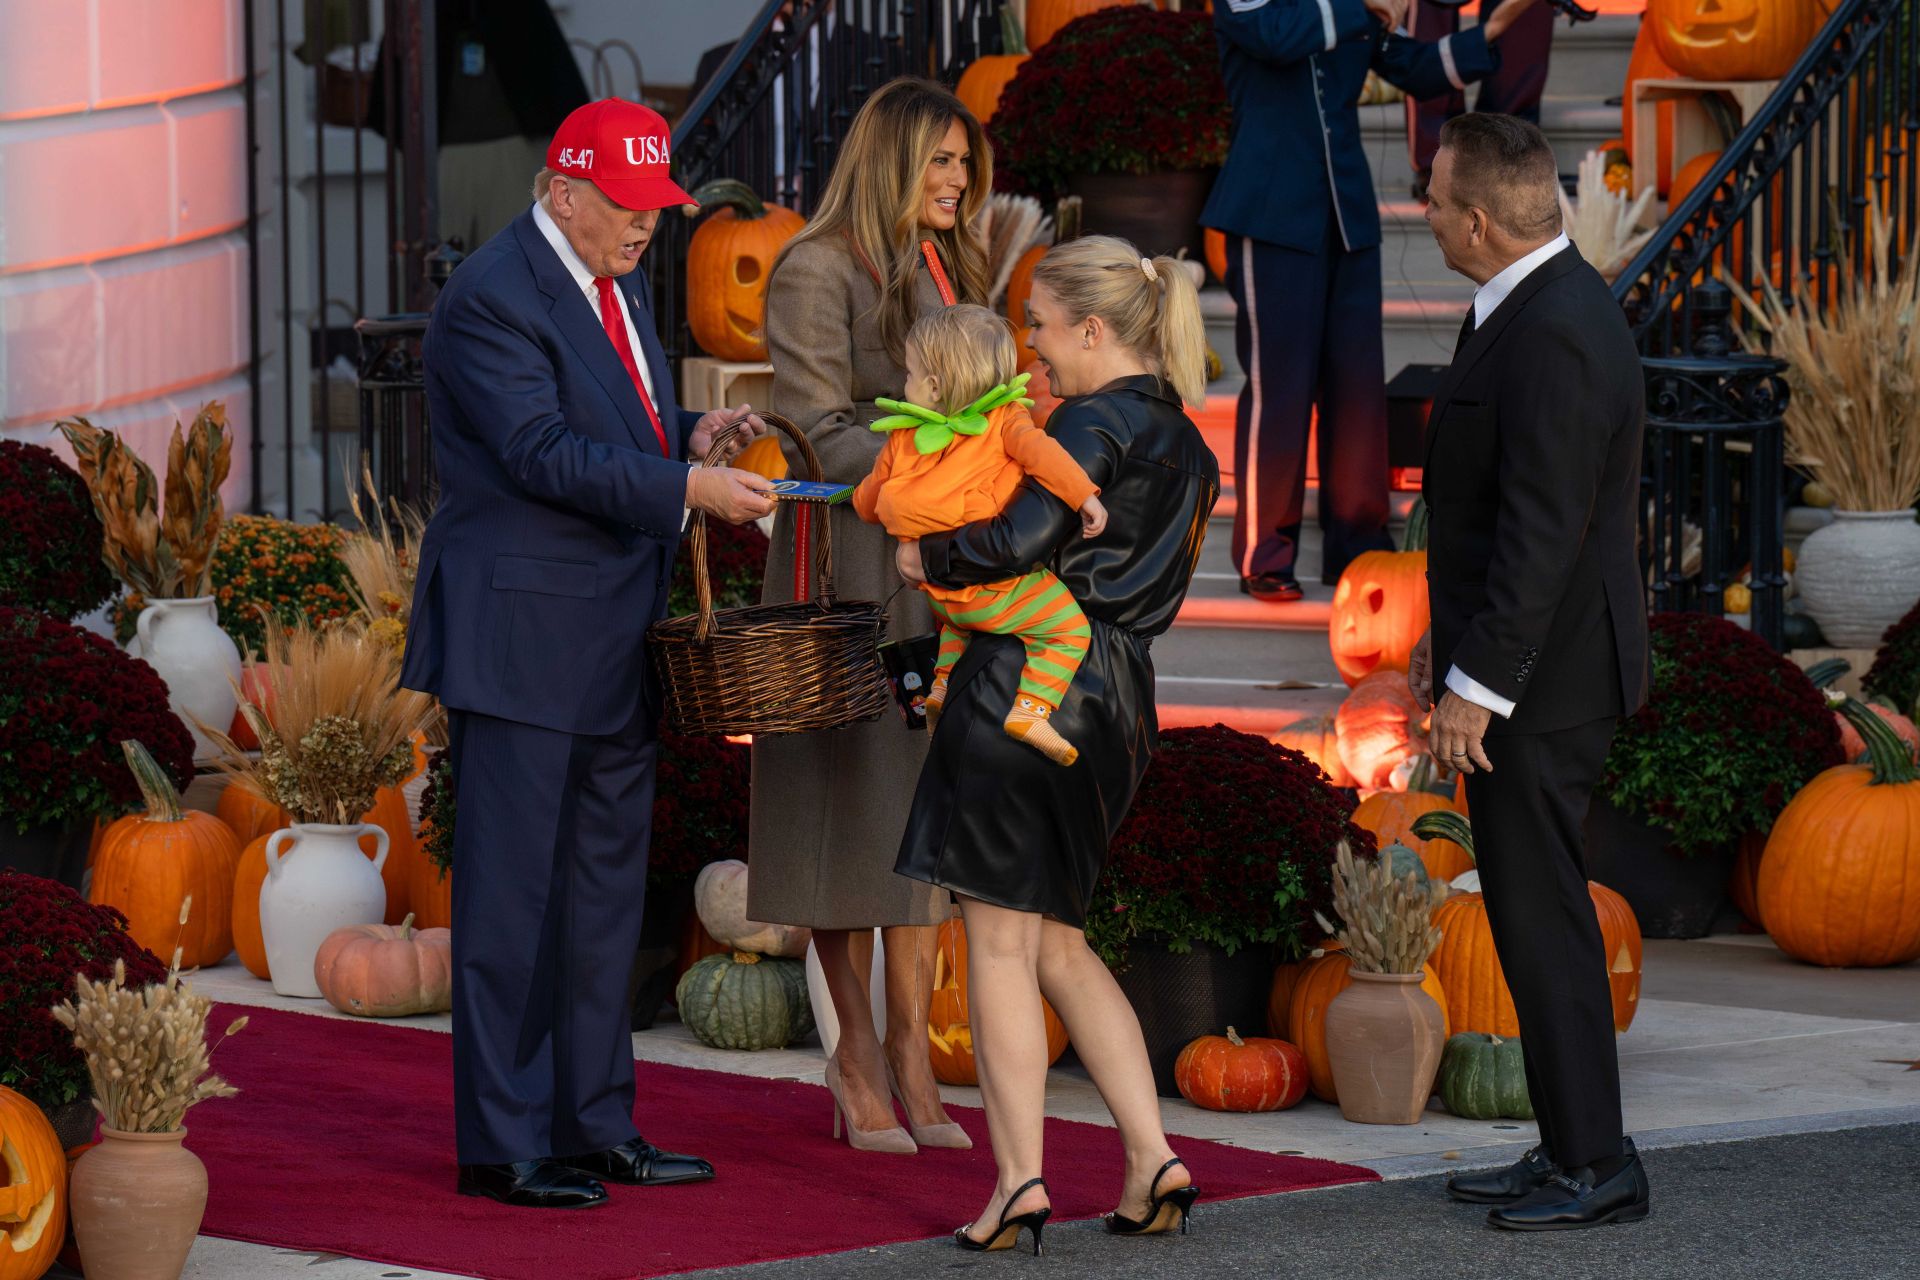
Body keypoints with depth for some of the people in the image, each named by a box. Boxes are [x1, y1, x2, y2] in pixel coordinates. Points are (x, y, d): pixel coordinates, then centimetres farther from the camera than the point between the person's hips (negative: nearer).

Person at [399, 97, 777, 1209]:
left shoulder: (621, 282, 15)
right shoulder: (491, 299, -15)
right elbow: (544, 452, -22)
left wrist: (690, 430, 4)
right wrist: (689, 487, -25)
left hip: (614, 644, 9)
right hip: (523, 634, -9)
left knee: (605, 893, 13)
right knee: (512, 893, -4)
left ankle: (596, 1125, 20)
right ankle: (503, 1145, 1)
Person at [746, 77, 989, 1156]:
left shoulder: (948, 270, 16)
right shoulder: (819, 269, -7)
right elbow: (821, 432, -13)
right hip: (850, 553, -7)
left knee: (927, 793, 3)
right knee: (850, 792, -2)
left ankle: (910, 1049, 5)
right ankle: (860, 1044, 5)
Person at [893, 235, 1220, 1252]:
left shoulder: (1094, 422, -11)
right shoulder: (1184, 445, 17)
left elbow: (1024, 537, -24)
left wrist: (930, 556, -5)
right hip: (1117, 703, 8)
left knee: (1000, 937, -3)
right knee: (1058, 941, 16)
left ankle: (1019, 1177, -7)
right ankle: (1152, 1158, 8)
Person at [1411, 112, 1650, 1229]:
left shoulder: (1553, 334, -22)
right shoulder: (1547, 306, 11)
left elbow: (1544, 530, -24)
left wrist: (1476, 684, -22)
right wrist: (1447, 634, 22)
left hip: (1542, 677, -10)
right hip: (1537, 661, 10)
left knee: (1542, 917, -5)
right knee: (1537, 911, 15)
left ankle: (1597, 1166, 1)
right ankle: (1573, 1149, 21)